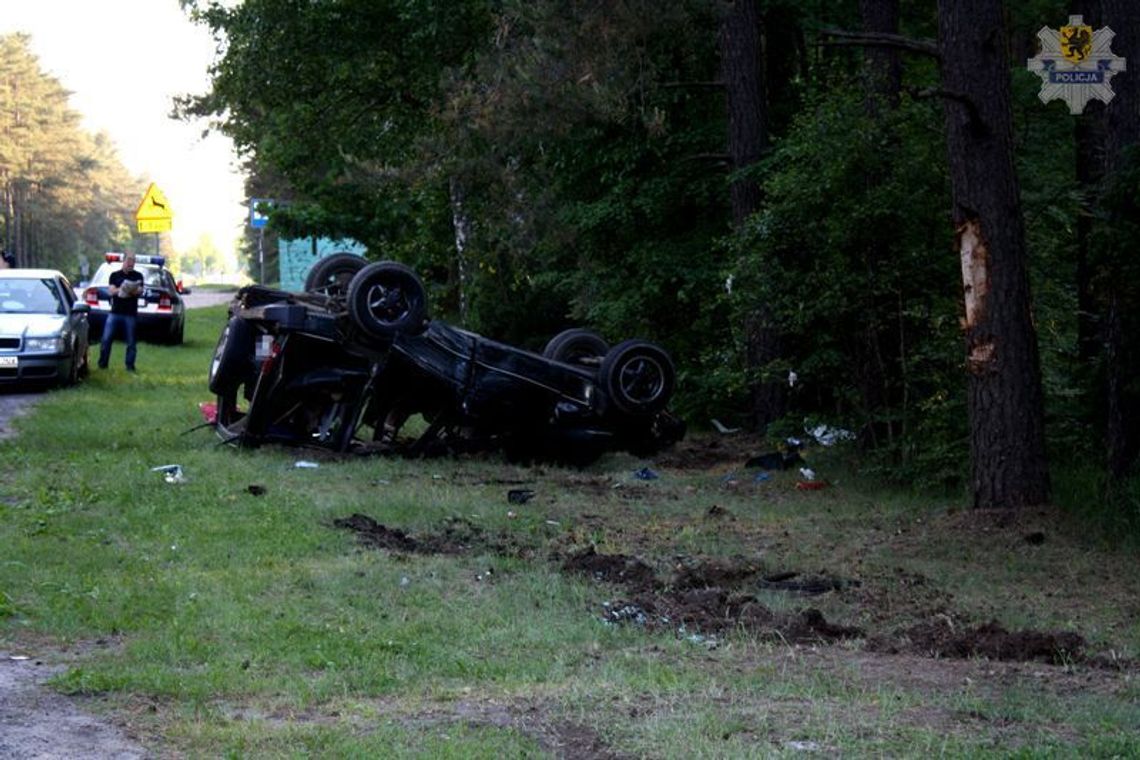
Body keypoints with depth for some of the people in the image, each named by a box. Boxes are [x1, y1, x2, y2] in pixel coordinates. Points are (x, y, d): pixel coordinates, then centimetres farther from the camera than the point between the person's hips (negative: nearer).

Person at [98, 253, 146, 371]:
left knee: (131, 342, 0)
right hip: (115, 312, 0)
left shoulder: (138, 276, 10)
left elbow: (140, 291, -2)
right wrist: (121, 289, -21)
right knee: (106, 339, -4)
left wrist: (133, 290, -25)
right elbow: (111, 290, -1)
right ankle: (102, 364, 4)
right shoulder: (115, 275, 10)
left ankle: (130, 366, 8)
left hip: (130, 314, 0)